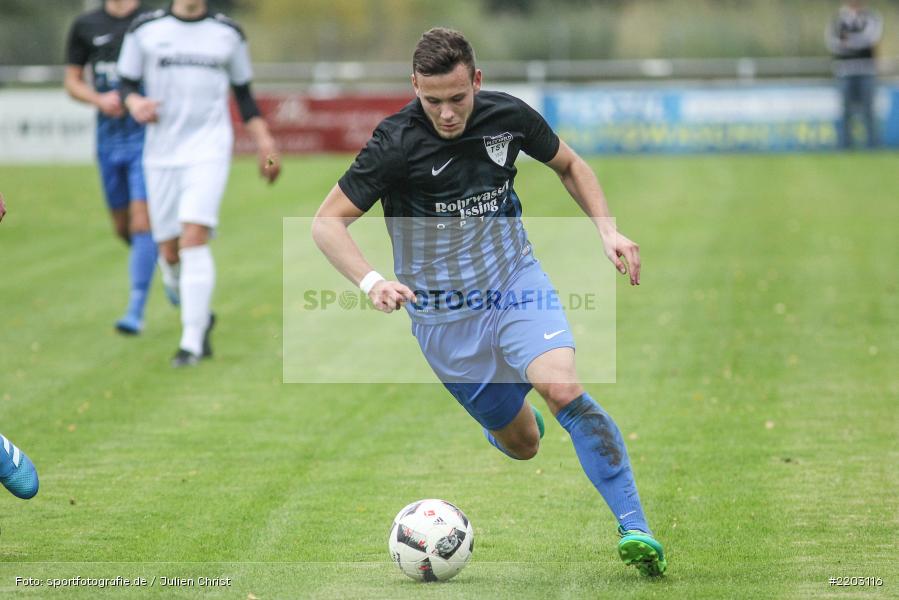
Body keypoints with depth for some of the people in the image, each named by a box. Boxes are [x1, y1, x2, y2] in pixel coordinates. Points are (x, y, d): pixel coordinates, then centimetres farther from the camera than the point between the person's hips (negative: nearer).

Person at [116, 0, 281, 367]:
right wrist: (134, 103, -13)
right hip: (161, 153, 2)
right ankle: (199, 316, 32)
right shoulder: (145, 30, 5)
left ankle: (192, 341, -17)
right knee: (169, 252, 4)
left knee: (193, 238, -19)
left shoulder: (228, 33, 8)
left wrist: (264, 142, 7)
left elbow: (244, 94, 16)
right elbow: (126, 84, 10)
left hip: (209, 150, -2)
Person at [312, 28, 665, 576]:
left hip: (517, 284, 1)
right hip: (444, 316, -1)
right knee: (522, 444, 7)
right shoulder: (397, 144, -18)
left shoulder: (508, 116, -7)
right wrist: (371, 281, -31)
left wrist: (608, 230, 0)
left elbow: (568, 165, 13)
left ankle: (635, 528, -22)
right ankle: (508, 415, 47)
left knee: (564, 390, -25)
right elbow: (327, 222, -14)